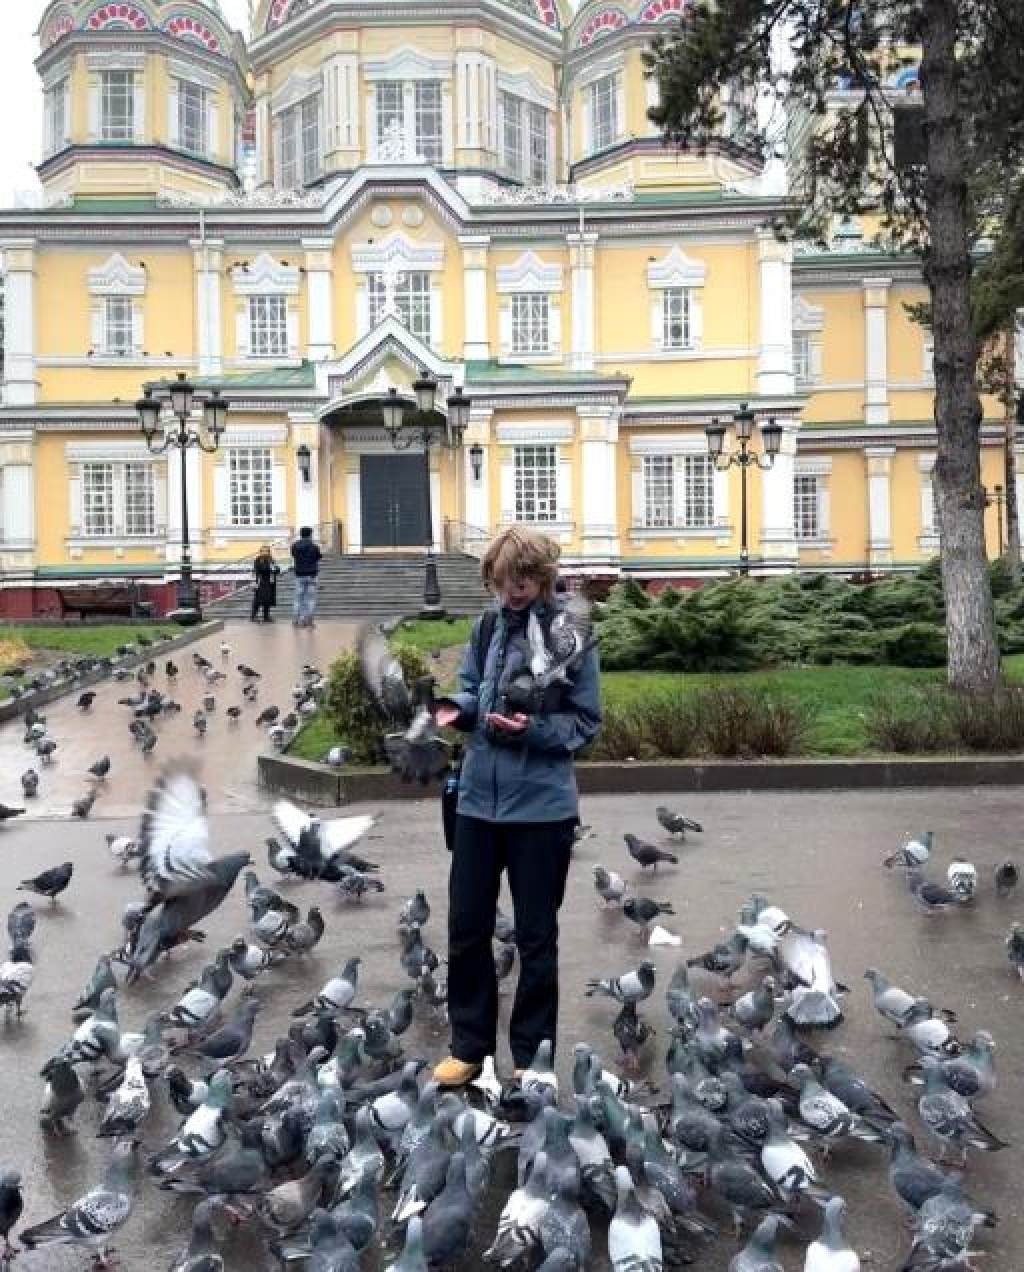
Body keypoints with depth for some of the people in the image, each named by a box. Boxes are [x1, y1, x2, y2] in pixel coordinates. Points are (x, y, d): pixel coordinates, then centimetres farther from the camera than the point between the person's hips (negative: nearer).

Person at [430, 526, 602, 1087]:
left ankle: (532, 1056, 25)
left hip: (541, 805, -4)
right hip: (478, 799, 5)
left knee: (536, 936, 9)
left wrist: (533, 729, -23)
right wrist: (458, 707, -7)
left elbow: (585, 721, -7)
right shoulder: (487, 627, 5)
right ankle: (470, 1044, 29)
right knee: (467, 927, 11)